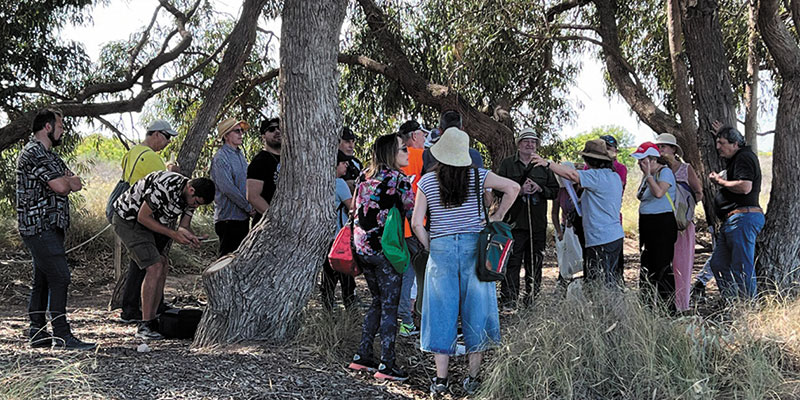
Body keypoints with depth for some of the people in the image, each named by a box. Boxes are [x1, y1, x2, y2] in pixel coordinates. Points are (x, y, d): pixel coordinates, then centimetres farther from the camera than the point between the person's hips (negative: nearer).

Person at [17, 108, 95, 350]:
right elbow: (60, 187, -21)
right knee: (59, 278, -13)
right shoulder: (34, 153, -13)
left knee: (42, 281, 11)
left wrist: (67, 181, -6)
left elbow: (77, 183, 15)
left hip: (48, 228, 10)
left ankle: (37, 333, 16)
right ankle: (62, 336, -12)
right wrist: (65, 180, 0)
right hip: (40, 227, -10)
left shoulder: (48, 155, 20)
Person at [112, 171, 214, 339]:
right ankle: (144, 327, -16)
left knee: (163, 265, 4)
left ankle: (152, 320, 9)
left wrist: (190, 236, -20)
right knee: (154, 267, -17)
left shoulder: (191, 196, -3)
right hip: (128, 219, -9)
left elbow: (184, 226, 3)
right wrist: (172, 234, -24)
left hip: (148, 223, 9)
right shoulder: (165, 186, -31)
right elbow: (143, 217, -25)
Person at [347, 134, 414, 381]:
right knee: (389, 307, -1)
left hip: (361, 247, 7)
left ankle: (362, 356, 18)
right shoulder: (398, 179, -10)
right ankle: (387, 365, 0)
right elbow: (413, 214, -8)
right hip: (386, 249, -7)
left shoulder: (364, 177, 10)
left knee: (377, 302, 18)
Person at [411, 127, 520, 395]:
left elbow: (416, 223, -3)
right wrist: (497, 217, 2)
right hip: (474, 246, 0)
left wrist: (429, 246, 11)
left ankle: (441, 378, 6)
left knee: (442, 311, 6)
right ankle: (474, 377, 11)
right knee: (475, 309, 8)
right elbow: (513, 187, -7)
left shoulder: (427, 181, -1)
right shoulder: (477, 176, -1)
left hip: (440, 249, 0)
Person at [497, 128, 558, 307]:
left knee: (535, 263, 7)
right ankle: (508, 301, -3)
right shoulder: (507, 164, 5)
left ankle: (532, 298, 17)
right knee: (512, 263, -7)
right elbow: (499, 190, -3)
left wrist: (539, 189, -7)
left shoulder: (543, 166, 14)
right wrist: (520, 190, -14)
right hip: (515, 223, -3)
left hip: (538, 224, 3)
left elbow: (555, 190, 11)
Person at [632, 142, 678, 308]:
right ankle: (648, 303, 18)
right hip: (646, 223, 9)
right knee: (647, 265, 11)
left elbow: (659, 192, -27)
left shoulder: (665, 172, -10)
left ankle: (668, 305, -2)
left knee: (662, 266, -8)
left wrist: (648, 174, -22)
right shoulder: (647, 175, 15)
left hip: (662, 223, -9)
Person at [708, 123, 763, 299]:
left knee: (742, 268, -10)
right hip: (732, 219, 11)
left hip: (743, 218, -11)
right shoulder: (738, 157, 21)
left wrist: (720, 181, -12)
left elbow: (745, 187, -26)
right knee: (718, 264, 11)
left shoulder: (744, 157, -11)